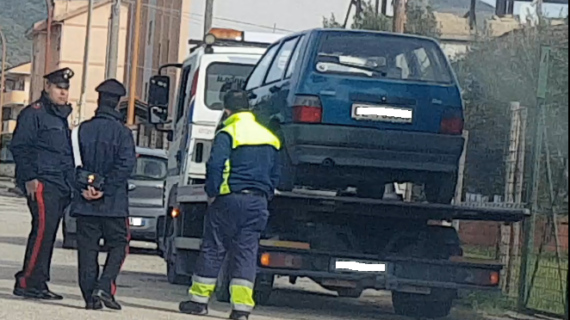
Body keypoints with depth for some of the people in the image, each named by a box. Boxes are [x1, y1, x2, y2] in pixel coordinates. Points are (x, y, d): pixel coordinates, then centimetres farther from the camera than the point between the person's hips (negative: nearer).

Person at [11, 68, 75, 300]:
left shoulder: (61, 116, 22)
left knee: (48, 234, 7)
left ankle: (37, 284, 9)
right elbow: (19, 147, -10)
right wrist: (29, 178, -17)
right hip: (42, 183, -9)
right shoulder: (33, 114, -4)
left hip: (60, 185, 9)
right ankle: (27, 283, -16)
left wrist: (70, 185, 22)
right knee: (43, 229, -16)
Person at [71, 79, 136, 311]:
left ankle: (90, 296, 3)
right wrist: (105, 189, -11)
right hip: (114, 203, -3)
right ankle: (104, 287, -10)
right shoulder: (121, 132, -5)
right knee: (118, 245, 7)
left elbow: (73, 163, -1)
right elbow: (126, 165, -14)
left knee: (87, 248, 7)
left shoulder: (82, 130, 4)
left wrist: (83, 188, -2)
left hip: (85, 203, 3)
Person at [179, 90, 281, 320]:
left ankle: (199, 300, 10)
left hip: (230, 199, -5)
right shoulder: (269, 137, 14)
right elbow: (275, 174, 17)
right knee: (247, 252, 4)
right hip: (258, 202, 5)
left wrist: (212, 193, -5)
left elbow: (215, 166, -16)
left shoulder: (227, 134, -7)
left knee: (213, 249, 4)